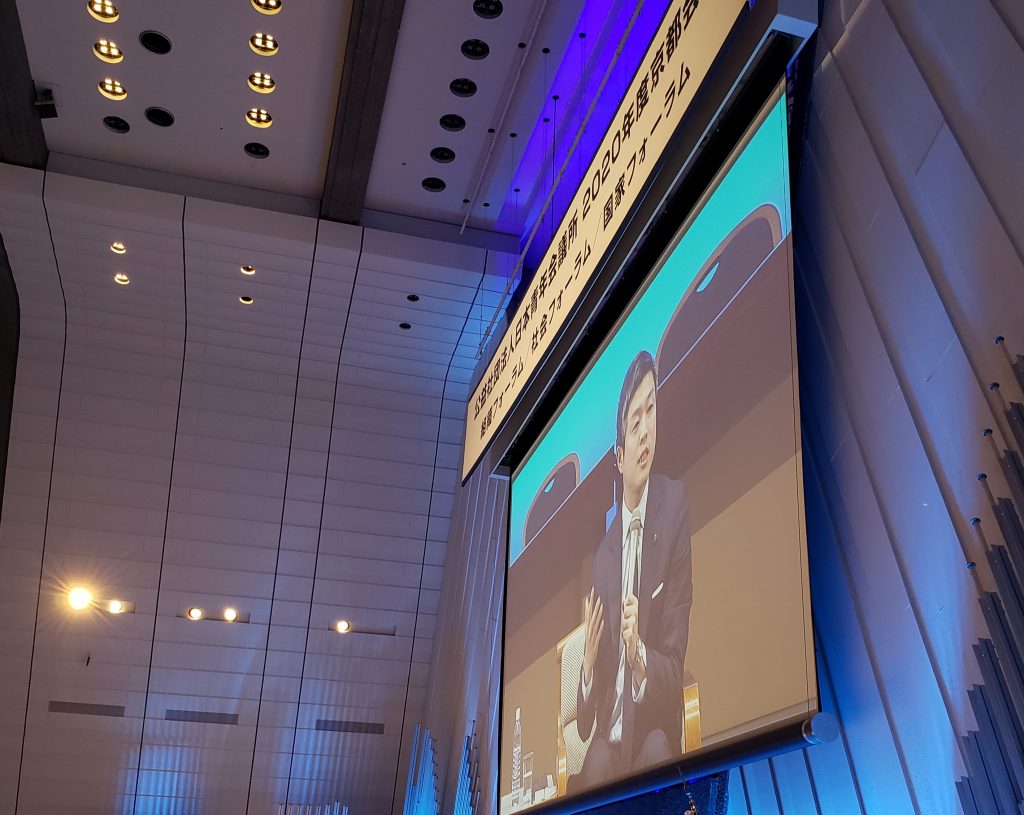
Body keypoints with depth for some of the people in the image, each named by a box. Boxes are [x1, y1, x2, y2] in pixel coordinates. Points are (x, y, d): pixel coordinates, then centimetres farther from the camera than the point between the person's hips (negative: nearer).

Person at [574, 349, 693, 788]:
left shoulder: (674, 505, -6)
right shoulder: (602, 551, 6)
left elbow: (676, 671, -5)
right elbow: (585, 718, 9)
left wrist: (640, 658, -24)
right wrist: (588, 662, -10)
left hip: (655, 740, -3)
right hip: (609, 742, 3)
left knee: (655, 749, -32)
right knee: (597, 763, -25)